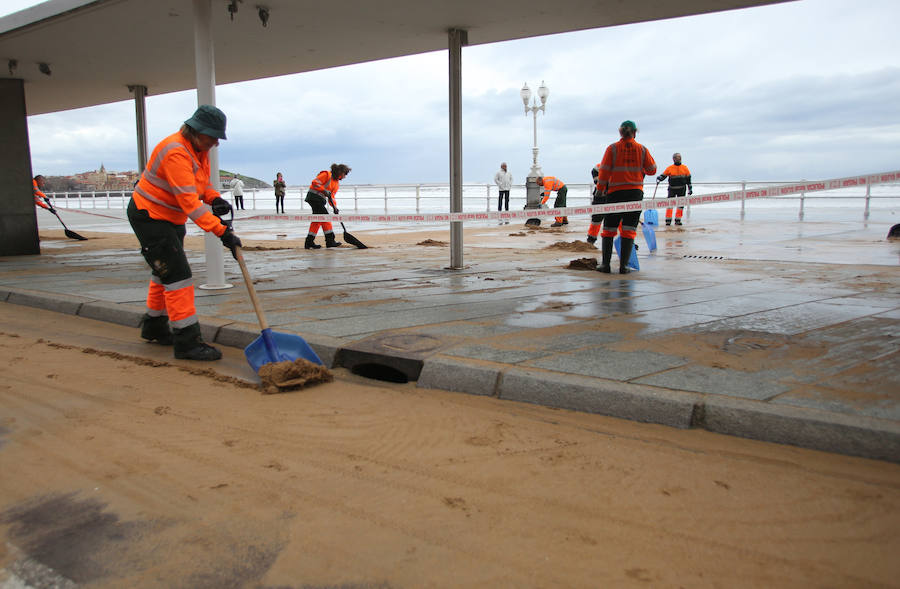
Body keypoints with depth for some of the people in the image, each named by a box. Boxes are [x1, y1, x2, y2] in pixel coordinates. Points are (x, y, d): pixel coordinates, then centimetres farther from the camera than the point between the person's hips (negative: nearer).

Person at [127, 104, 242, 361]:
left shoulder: (200, 149, 1)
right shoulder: (176, 152, -29)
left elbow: (200, 182, 15)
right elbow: (190, 202, -36)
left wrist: (215, 198, -7)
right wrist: (222, 231, -40)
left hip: (171, 218, 10)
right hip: (149, 217, -10)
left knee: (165, 272, 21)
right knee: (177, 275, -15)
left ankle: (154, 326, 38)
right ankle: (187, 341, -13)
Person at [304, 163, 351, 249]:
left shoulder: (336, 183, 15)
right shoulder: (327, 175, -11)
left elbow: (332, 196, 14)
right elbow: (315, 182, -17)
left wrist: (334, 206, -1)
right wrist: (325, 190, -22)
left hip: (320, 200, 10)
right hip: (314, 196, -10)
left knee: (317, 220, 10)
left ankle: (309, 242, 14)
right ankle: (330, 241, -6)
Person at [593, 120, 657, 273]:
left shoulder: (612, 148, -2)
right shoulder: (642, 149, 3)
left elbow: (604, 171, -4)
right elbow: (652, 170, 8)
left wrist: (601, 187, 10)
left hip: (616, 192, -1)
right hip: (636, 192, 1)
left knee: (609, 229, 6)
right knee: (629, 229, 3)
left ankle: (605, 264, 2)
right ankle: (624, 265, -3)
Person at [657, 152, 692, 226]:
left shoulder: (685, 168, 4)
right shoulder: (669, 168, -3)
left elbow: (688, 178, 10)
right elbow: (663, 176, 1)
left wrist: (690, 188, 9)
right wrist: (659, 178, -22)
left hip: (681, 189, 2)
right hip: (672, 189, -2)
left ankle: (678, 220, 13)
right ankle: (668, 220, -1)